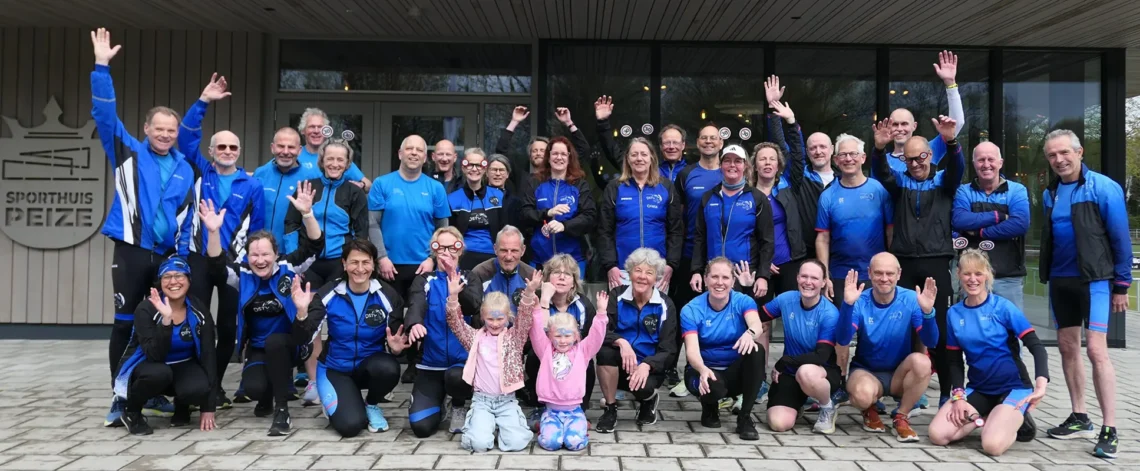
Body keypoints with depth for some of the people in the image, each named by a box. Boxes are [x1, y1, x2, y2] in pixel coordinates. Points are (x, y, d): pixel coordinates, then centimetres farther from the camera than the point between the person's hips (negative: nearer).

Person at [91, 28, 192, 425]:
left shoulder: (185, 170, 9)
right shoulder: (128, 153, 4)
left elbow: (187, 219, 9)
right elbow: (105, 115, -7)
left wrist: (183, 258, 3)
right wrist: (102, 67, -14)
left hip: (167, 256, 3)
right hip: (131, 251, -3)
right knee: (125, 323, -1)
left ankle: (154, 394, 20)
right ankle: (121, 399, 6)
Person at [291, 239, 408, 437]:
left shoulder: (387, 296, -12)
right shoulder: (329, 294, -12)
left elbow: (396, 344, -7)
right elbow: (304, 338, -17)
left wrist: (395, 348, -31)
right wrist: (302, 311, -35)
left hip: (371, 365, 1)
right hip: (335, 369, -1)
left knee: (388, 368, -35)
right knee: (350, 425, -23)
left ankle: (372, 405, 0)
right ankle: (335, 403, 16)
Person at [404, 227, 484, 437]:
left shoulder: (469, 279, 5)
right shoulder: (424, 280, 4)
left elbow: (473, 307, -16)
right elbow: (416, 306, -17)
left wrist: (454, 276, -30)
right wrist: (414, 323, -41)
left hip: (463, 360, -1)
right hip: (431, 363, 1)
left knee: (456, 377, -37)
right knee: (421, 426, -13)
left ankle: (459, 406, 1)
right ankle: (438, 404, 24)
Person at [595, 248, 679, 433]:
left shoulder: (665, 305, -6)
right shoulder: (616, 296, -4)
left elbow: (668, 349, -9)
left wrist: (646, 365, -29)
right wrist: (621, 342, -36)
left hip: (649, 367, -1)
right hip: (620, 365, 1)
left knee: (643, 387, -33)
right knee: (605, 351, -31)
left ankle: (649, 400, 9)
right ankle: (610, 409, -10)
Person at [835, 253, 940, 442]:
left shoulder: (911, 299, -9)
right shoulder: (860, 302, -12)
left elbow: (931, 343, -17)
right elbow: (842, 340, -25)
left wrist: (927, 312, -36)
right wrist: (848, 304, -39)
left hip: (900, 373, 2)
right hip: (866, 372, -1)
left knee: (921, 361, -31)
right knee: (863, 393, -36)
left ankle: (901, 416, -7)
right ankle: (870, 411, 5)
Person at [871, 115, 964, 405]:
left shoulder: (943, 182, 9)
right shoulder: (900, 182, 11)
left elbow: (958, 167, -11)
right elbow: (881, 172, -8)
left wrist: (951, 142, -32)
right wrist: (879, 148, -30)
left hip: (936, 264, -1)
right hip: (904, 263, 1)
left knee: (940, 327, 1)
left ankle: (947, 391, 11)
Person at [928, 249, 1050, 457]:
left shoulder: (1003, 307, -9)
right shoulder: (954, 313, 2)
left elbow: (1036, 346, -13)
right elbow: (955, 361, 8)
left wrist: (1041, 384, -29)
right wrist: (958, 396, -7)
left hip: (1013, 387, -4)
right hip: (978, 390, 4)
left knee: (992, 445, -28)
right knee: (937, 435, -17)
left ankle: (1017, 420, 5)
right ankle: (987, 417, 7)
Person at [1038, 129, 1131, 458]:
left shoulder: (1103, 188, -9)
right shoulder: (1050, 193, 8)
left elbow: (1121, 239, -8)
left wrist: (1122, 285, -7)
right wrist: (1048, 275, 11)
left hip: (1093, 280, -6)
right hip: (1059, 281, 6)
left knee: (1096, 350, -11)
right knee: (1067, 348, 10)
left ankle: (1109, 430, -5)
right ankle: (1079, 418, 22)